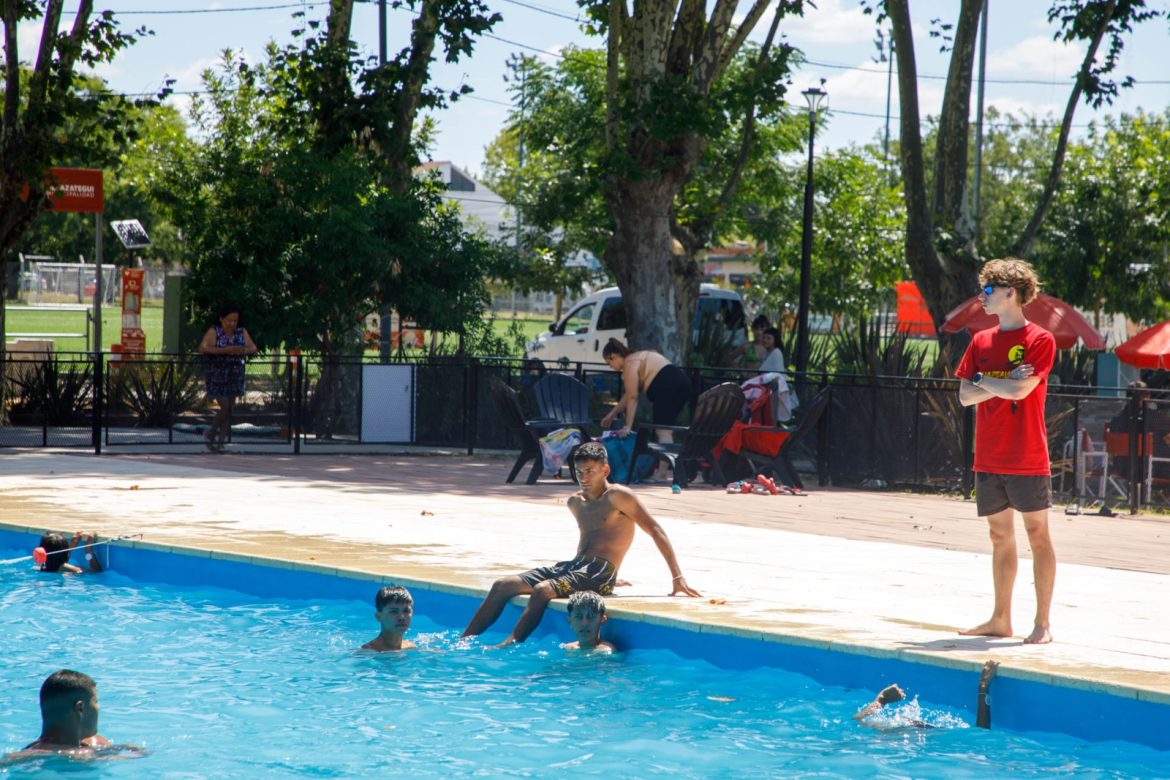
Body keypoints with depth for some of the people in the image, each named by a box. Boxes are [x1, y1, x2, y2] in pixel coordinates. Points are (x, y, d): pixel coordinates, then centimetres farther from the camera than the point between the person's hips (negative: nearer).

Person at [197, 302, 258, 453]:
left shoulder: (242, 332, 7)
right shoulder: (214, 332, -7)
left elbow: (253, 349, 3)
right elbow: (202, 348, -20)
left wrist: (243, 351, -20)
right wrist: (225, 350, -28)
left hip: (235, 376, 5)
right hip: (217, 375, -5)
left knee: (231, 408, 2)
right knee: (225, 407, -11)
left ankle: (221, 442, 8)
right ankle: (210, 434, 11)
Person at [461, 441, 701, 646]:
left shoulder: (618, 496, -4)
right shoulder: (576, 502, 19)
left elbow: (655, 531, -8)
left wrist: (677, 578, -13)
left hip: (600, 574, -8)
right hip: (573, 565, 8)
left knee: (542, 590, -34)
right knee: (502, 586, -7)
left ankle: (508, 646, -39)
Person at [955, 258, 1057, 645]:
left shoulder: (1040, 340, -7)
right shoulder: (981, 342, 12)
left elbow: (1020, 390, -19)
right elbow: (965, 396, 5)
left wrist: (983, 380, -3)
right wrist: (1002, 384, -10)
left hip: (1027, 459, -6)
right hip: (989, 459, 6)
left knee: (1037, 534, -1)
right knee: (1001, 537, 11)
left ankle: (1042, 623, 1)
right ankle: (1000, 619, 16)